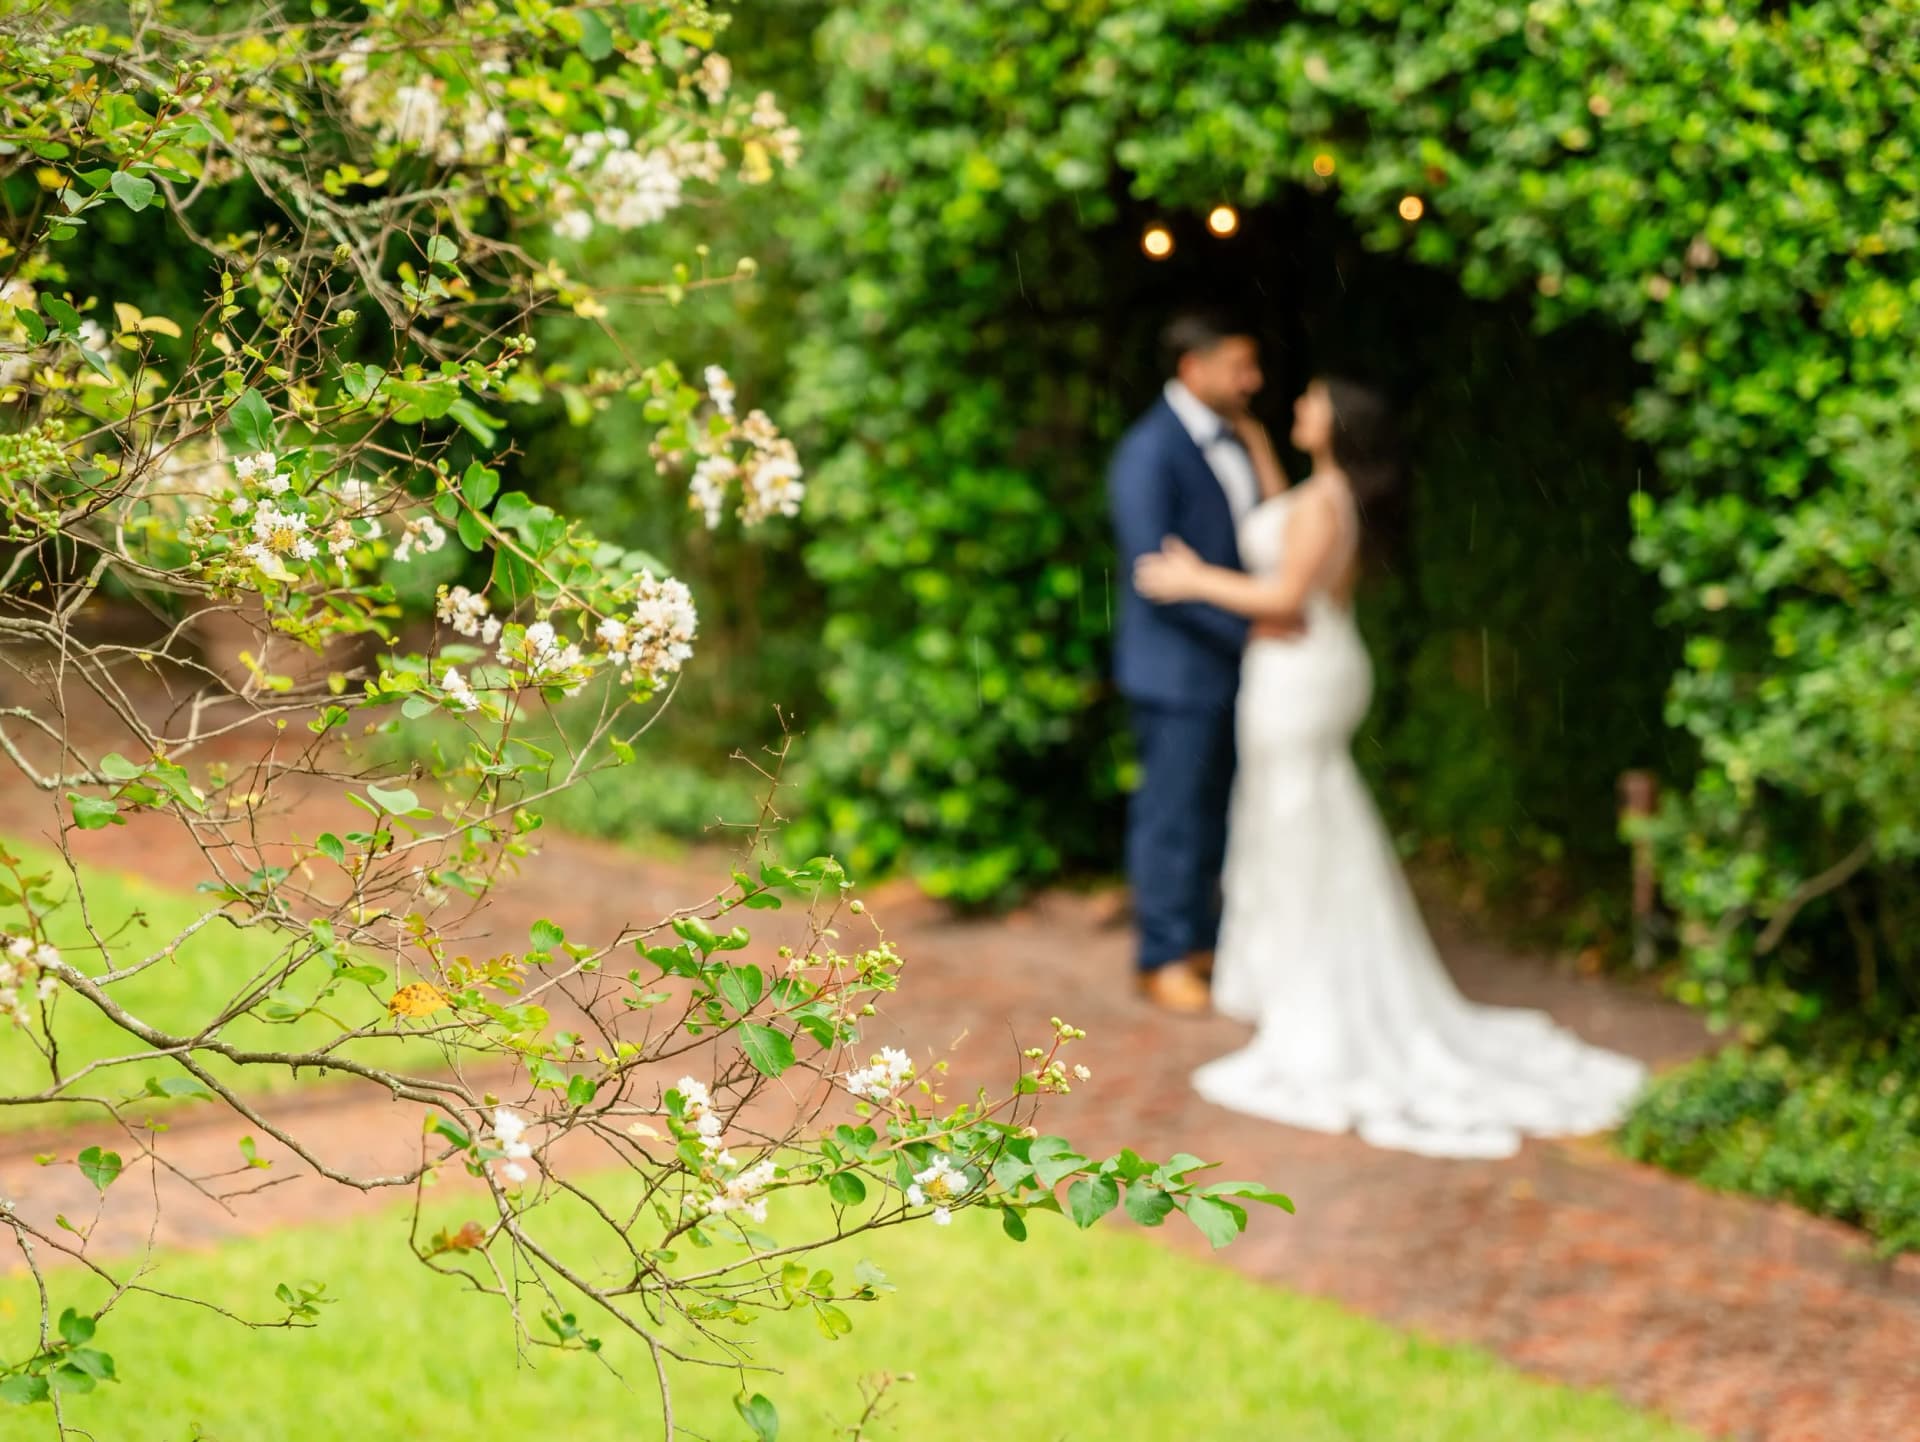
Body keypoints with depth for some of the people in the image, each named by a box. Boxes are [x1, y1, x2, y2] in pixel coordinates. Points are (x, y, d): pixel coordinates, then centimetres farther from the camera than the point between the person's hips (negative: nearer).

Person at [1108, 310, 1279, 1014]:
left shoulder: (1231, 439, 7)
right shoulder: (1149, 452, -18)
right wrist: (1246, 630, -21)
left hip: (1231, 660, 8)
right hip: (1177, 664, -8)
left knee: (1214, 807, 16)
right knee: (1171, 814, 3)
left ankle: (1203, 936, 29)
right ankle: (1164, 957, 16)